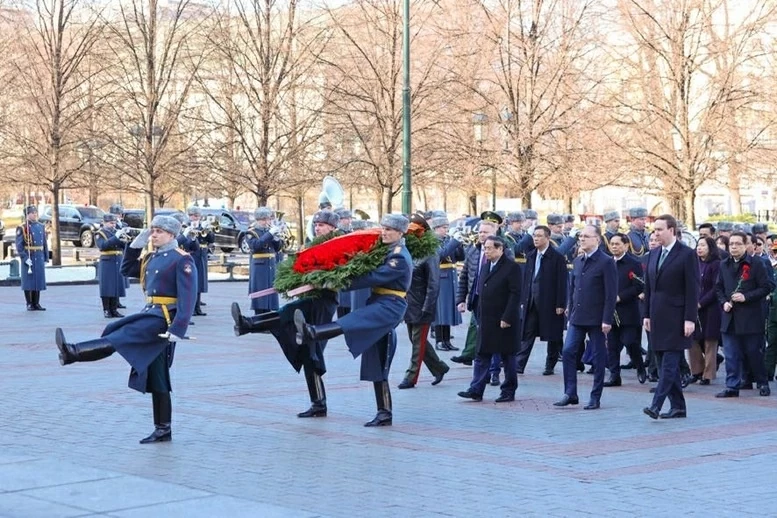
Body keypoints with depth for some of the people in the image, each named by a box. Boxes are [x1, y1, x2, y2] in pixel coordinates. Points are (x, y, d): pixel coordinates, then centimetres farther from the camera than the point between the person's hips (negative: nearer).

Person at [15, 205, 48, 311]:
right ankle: (29, 304, 5)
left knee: (38, 280, 6)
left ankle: (36, 303, 12)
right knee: (28, 281, -1)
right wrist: (25, 258, -19)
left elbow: (44, 243, 14)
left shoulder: (41, 226, 10)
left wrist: (46, 258, 10)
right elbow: (19, 245, -11)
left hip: (39, 258, 5)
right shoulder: (22, 228, -7)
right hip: (28, 259, -5)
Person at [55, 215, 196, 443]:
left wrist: (178, 328, -25)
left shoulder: (182, 260, -9)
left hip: (164, 318, -9)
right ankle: (163, 430, 8)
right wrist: (137, 243, 16)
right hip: (151, 314, 9)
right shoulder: (151, 258, 18)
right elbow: (127, 269, 28)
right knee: (156, 376, 6)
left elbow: (188, 297, -17)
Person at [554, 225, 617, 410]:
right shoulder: (577, 261, 12)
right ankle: (570, 393, 3)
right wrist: (570, 312, 13)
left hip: (596, 319, -6)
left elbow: (611, 294, -12)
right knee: (568, 352, -3)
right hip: (577, 318, 6)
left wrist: (607, 320, -16)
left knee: (598, 358, 3)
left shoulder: (606, 262, -9)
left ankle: (595, 398, 10)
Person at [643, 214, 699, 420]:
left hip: (676, 318, -7)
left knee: (670, 364, -10)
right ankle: (677, 406, 14)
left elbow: (692, 289, -9)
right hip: (658, 318, 7)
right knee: (665, 364, 8)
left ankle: (656, 405, -15)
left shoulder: (687, 255, -6)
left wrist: (690, 319, -14)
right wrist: (647, 315, 12)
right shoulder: (653, 254, 13)